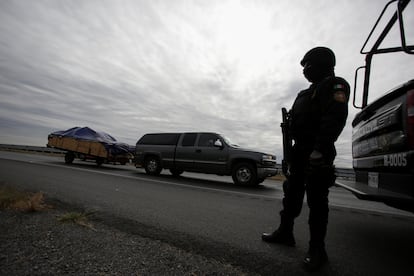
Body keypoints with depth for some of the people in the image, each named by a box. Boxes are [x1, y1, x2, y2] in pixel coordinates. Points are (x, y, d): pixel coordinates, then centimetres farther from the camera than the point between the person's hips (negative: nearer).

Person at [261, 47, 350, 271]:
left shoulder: (335, 85, -2)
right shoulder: (308, 92, 26)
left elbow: (334, 119, -19)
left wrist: (319, 150, -30)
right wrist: (291, 152, 18)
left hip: (316, 153, -9)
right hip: (300, 150, 9)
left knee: (316, 198, -3)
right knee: (292, 192, 13)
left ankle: (317, 249, 10)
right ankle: (285, 232, 26)